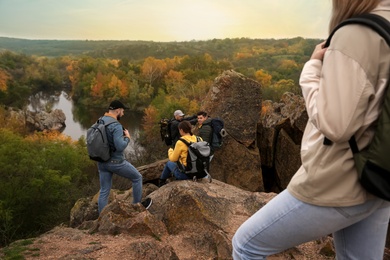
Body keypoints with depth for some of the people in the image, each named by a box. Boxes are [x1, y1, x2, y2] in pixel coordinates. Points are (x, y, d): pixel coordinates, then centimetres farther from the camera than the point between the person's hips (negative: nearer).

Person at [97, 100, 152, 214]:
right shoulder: (116, 125, -22)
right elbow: (120, 146, -29)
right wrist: (127, 137, -9)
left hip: (102, 162, 8)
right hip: (116, 162, -7)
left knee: (104, 191, 13)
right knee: (137, 177, 15)